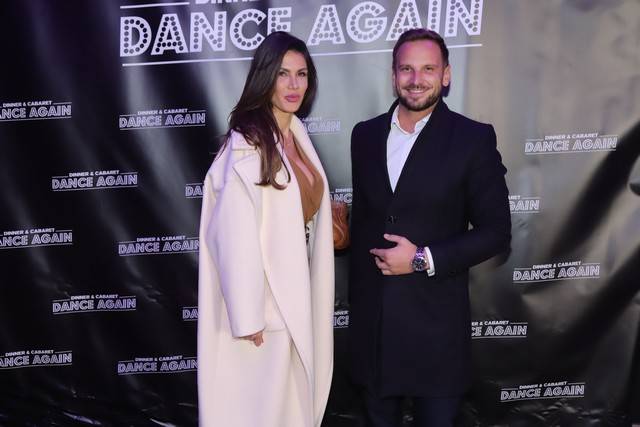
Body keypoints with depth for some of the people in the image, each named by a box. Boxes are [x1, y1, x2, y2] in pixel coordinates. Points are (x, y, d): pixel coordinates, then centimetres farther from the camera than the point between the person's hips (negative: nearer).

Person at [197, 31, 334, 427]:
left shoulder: (298, 133, 5)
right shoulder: (247, 143, -21)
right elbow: (237, 235, -22)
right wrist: (249, 316, -20)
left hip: (298, 288, 8)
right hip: (265, 293, -8)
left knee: (293, 393, 20)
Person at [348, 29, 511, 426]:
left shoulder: (473, 138, -8)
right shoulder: (365, 134, 5)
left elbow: (496, 232, -8)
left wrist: (424, 259, -17)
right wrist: (355, 293, 14)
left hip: (436, 317, -3)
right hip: (370, 313, 4)